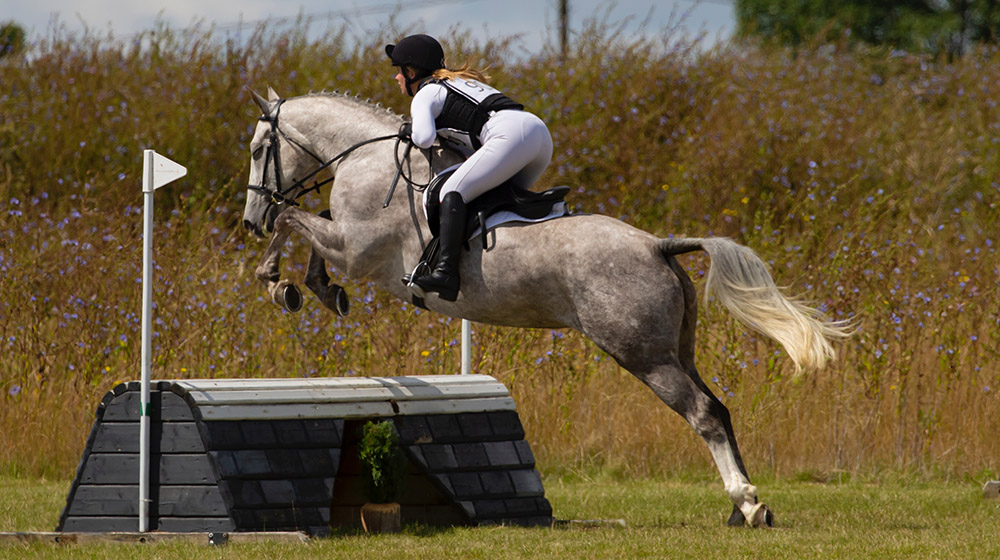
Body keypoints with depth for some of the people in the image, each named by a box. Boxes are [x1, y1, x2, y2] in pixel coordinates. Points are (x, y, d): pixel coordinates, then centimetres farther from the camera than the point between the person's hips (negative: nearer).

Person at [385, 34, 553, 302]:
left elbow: (425, 138, -9)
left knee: (453, 192, -15)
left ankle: (446, 272, -32)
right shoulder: (460, 82, 35)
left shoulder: (425, 95, 9)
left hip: (513, 135, -9)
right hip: (540, 131, 9)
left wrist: (414, 132, 12)